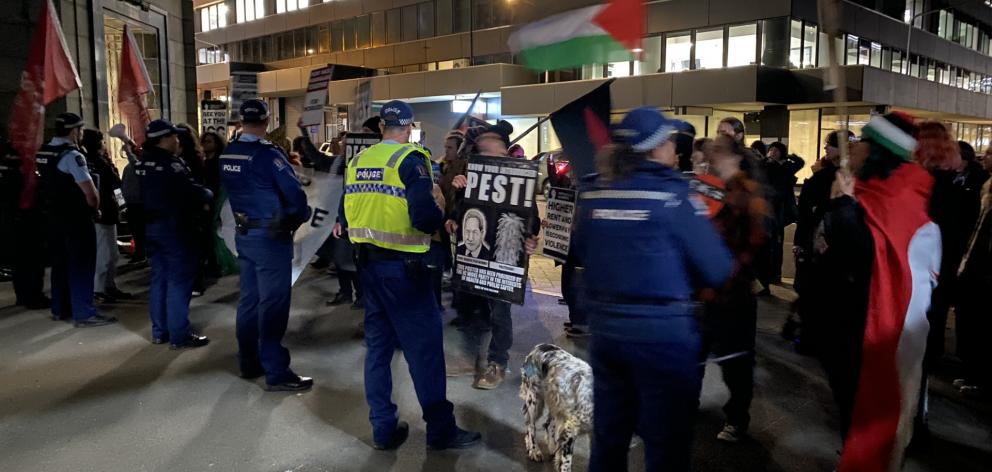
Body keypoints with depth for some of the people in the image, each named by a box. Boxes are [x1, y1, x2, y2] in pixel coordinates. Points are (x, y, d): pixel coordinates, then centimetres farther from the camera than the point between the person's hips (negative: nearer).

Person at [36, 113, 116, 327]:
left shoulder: (43, 153, 8)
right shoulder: (71, 155, -19)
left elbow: (51, 184, 16)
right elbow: (90, 193, -23)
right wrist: (95, 209, -5)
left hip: (54, 215, 9)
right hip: (76, 218, -9)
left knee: (60, 262, 17)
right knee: (81, 265, -3)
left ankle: (59, 309, 27)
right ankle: (84, 314, 0)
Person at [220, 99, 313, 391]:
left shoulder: (227, 154, 5)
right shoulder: (267, 154, -17)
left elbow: (230, 190, 11)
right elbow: (294, 192, -18)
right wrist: (302, 215, 0)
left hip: (243, 234, 8)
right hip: (271, 236, -8)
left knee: (249, 300, 15)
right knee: (273, 303, -4)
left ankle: (249, 363, 25)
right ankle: (276, 373, 0)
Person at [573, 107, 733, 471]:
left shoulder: (592, 191, 2)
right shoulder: (673, 195, -12)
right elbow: (718, 271, -10)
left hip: (605, 322, 5)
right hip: (663, 328, -5)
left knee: (608, 434, 20)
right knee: (666, 441, 10)